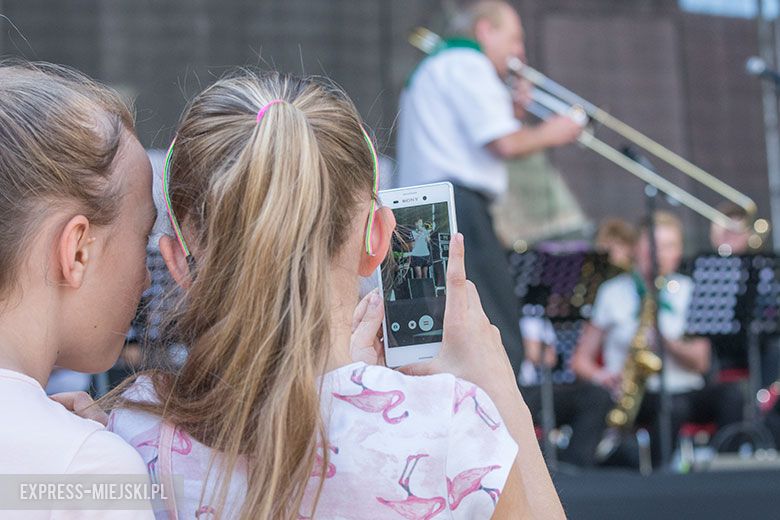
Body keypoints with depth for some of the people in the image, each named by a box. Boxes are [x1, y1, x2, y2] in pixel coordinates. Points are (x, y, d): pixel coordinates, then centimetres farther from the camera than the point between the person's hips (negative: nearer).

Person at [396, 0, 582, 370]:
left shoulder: (432, 70, 29)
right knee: (498, 344, -13)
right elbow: (505, 144, -14)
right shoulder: (468, 64, -3)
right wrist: (548, 134, 4)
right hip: (458, 207, -10)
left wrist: (512, 114, 18)